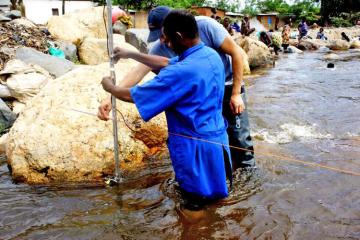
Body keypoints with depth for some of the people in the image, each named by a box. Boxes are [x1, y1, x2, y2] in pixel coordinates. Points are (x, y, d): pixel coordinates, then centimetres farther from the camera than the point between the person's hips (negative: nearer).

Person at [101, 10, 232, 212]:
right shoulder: (211, 55, -1)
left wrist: (109, 87, 1)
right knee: (210, 188, 26)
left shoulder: (181, 72, -28)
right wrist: (131, 54, 16)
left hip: (197, 146, -8)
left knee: (197, 196, 13)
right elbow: (166, 63, 13)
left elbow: (131, 96, -18)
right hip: (218, 137, 8)